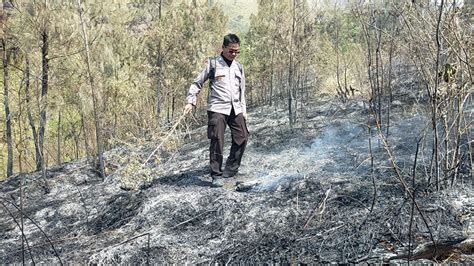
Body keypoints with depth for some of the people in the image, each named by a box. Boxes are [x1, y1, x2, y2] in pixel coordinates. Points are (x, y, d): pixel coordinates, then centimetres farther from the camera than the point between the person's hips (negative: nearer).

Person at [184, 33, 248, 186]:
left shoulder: (238, 67, 16)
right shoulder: (212, 64, 1)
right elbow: (197, 83, 2)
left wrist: (243, 110, 16)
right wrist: (191, 101, -8)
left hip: (236, 109, 5)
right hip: (217, 108, -5)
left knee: (242, 137, 1)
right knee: (217, 141, -8)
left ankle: (231, 168, 18)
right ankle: (216, 175, 0)